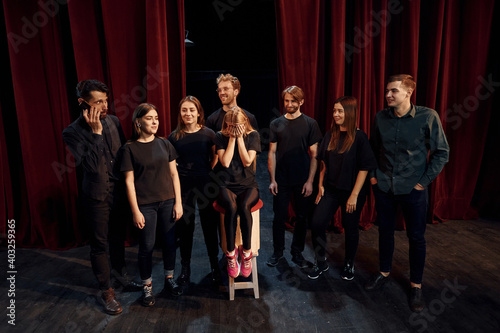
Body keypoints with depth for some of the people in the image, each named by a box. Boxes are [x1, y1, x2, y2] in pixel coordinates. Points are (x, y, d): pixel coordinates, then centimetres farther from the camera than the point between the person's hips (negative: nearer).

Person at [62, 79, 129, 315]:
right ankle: (105, 291, 25)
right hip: (97, 196, -4)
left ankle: (118, 268, 48)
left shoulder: (113, 121, 0)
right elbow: (90, 165, -24)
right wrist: (96, 133, -26)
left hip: (120, 190, 5)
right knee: (99, 244, 8)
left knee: (118, 235, 22)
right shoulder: (73, 132, -14)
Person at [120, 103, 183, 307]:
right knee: (147, 246, 5)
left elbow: (174, 174, 5)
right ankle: (147, 287, 25)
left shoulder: (164, 144, 4)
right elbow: (129, 181, -5)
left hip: (167, 202, 3)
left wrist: (178, 202, 1)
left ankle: (169, 279, 32)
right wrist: (135, 211, -8)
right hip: (145, 205, -3)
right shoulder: (130, 148, -4)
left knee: (169, 242, 10)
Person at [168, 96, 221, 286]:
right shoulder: (174, 137, 0)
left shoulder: (208, 134, -2)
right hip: (184, 186, 1)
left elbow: (215, 158, 7)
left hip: (205, 184, -1)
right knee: (185, 226, 10)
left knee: (210, 225, 8)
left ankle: (215, 266, 26)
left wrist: (208, 173, -2)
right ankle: (185, 268, 28)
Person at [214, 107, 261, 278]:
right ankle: (231, 253, -18)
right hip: (227, 186, 0)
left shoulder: (253, 135, 4)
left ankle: (246, 251, -16)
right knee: (231, 207, -34)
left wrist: (240, 137, -9)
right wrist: (232, 138, -8)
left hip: (248, 185, 0)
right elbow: (225, 162, -9)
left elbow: (247, 161, -7)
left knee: (244, 206, -34)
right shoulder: (220, 136, 4)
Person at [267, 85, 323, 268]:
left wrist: (310, 181, -7)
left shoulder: (310, 124, 0)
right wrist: (272, 179, -3)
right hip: (281, 180, 1)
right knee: (279, 217, 7)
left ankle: (297, 252, 27)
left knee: (301, 217, 9)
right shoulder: (276, 124, 4)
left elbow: (314, 155, -1)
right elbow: (272, 153, 4)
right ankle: (278, 251, 26)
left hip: (302, 181, 0)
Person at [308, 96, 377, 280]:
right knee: (316, 224, -2)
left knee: (350, 229, 11)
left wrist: (354, 195, -15)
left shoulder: (359, 137, -12)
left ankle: (349, 265, 33)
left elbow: (364, 168, -13)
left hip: (351, 191, -4)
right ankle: (321, 263, 18)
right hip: (330, 189, 4)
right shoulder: (330, 135, 4)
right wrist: (321, 186, 5)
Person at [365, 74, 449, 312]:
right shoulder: (381, 117, -1)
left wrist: (425, 180, -9)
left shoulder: (428, 116, -10)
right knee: (385, 230, 15)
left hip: (413, 188, -3)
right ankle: (384, 273, 36)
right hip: (383, 186, 3)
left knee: (416, 237, 9)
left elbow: (442, 152, -6)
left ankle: (416, 285, 28)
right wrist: (372, 174, 5)